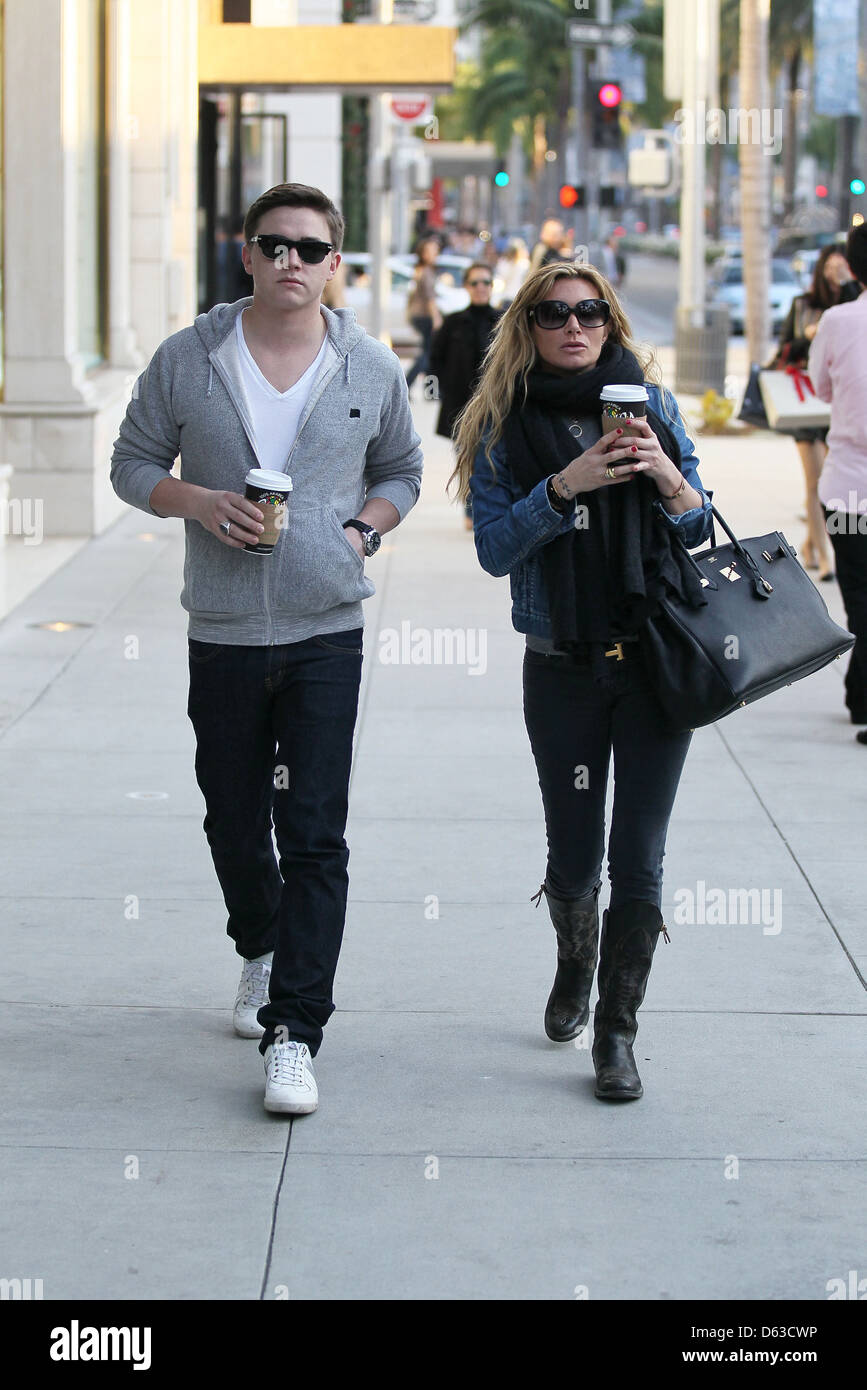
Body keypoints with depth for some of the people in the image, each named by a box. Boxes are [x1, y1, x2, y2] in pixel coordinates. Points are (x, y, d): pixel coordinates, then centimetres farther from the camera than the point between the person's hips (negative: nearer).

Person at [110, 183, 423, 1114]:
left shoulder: (372, 370, 2)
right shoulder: (186, 361, -1)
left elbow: (401, 471, 16)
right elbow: (133, 464, 7)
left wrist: (365, 529, -3)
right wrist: (198, 502, -12)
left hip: (327, 633, -1)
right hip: (222, 633, 1)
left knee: (314, 835, -8)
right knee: (233, 821, 13)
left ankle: (294, 1032, -6)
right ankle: (261, 950, 43)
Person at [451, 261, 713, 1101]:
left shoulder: (652, 406, 5)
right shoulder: (502, 425, 1)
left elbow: (699, 529, 9)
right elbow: (495, 550, -7)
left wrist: (665, 475, -12)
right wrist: (567, 484, -20)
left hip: (657, 658, 0)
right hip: (562, 669, 0)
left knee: (639, 859, -3)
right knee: (573, 857, 10)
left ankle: (617, 1031, 9)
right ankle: (574, 964, 41)